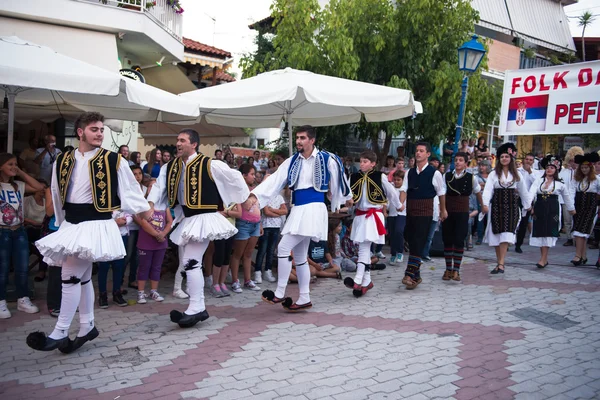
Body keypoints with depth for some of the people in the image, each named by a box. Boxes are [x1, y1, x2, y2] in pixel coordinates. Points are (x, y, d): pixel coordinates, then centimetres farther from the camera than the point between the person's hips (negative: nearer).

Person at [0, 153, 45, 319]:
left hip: (19, 231, 5)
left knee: (23, 268, 8)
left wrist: (21, 173, 6)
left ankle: (23, 300, 20)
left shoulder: (19, 186, 9)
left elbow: (39, 187, 8)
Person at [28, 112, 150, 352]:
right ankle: (87, 328, 26)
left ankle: (60, 333, 1)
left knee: (70, 275, -10)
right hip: (70, 224, 6)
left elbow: (130, 188, 3)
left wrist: (144, 210, 10)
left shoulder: (113, 160, -7)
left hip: (96, 224, -6)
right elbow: (57, 194, 18)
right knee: (82, 277, 13)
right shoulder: (62, 161, 7)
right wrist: (61, 222, 23)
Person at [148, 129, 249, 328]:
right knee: (186, 265, 12)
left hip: (203, 218, -8)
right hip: (186, 219, 8)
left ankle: (195, 309, -8)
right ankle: (199, 308, 22)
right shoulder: (170, 167, 7)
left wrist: (246, 200, 5)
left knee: (191, 262, -16)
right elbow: (159, 186, 4)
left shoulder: (209, 165, -11)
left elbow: (235, 177, -3)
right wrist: (151, 204, -14)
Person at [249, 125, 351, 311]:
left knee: (284, 247, -14)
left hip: (312, 209, -7)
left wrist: (347, 197, 29)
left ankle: (280, 294, -2)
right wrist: (255, 196, -15)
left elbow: (338, 178, 13)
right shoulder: (292, 162, 9)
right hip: (297, 210, 7)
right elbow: (274, 180, -1)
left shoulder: (327, 159, -4)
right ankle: (304, 299, 21)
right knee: (300, 256, 11)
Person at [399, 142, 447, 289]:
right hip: (410, 211, 5)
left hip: (425, 212, -5)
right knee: (411, 242, 10)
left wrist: (443, 210, 14)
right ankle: (416, 275, 21)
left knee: (418, 244, -11)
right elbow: (404, 189, 2)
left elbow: (441, 193, 5)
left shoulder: (434, 173, -4)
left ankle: (410, 275, -13)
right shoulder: (410, 172, 10)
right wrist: (401, 203, -16)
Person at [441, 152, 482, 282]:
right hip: (447, 211, 1)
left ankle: (456, 270, 4)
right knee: (447, 240, 6)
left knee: (459, 241, -4)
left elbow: (478, 192, 14)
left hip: (462, 212, -1)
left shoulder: (471, 178, 0)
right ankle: (448, 269, 17)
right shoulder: (447, 176, 1)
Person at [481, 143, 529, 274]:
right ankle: (499, 262, 15)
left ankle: (501, 264, -15)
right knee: (497, 234, 4)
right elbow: (488, 189, -9)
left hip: (511, 206, 0)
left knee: (506, 234, -10)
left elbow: (523, 191, 14)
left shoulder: (517, 174, 7)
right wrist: (485, 204, -23)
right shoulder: (493, 174, 2)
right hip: (497, 205, 0)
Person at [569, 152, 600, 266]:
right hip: (578, 206, 4)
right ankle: (584, 256, 15)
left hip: (590, 207, -4)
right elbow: (572, 191, -2)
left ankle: (578, 256, -9)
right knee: (578, 231, 5)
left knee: (581, 231, -11)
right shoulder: (576, 178, 6)